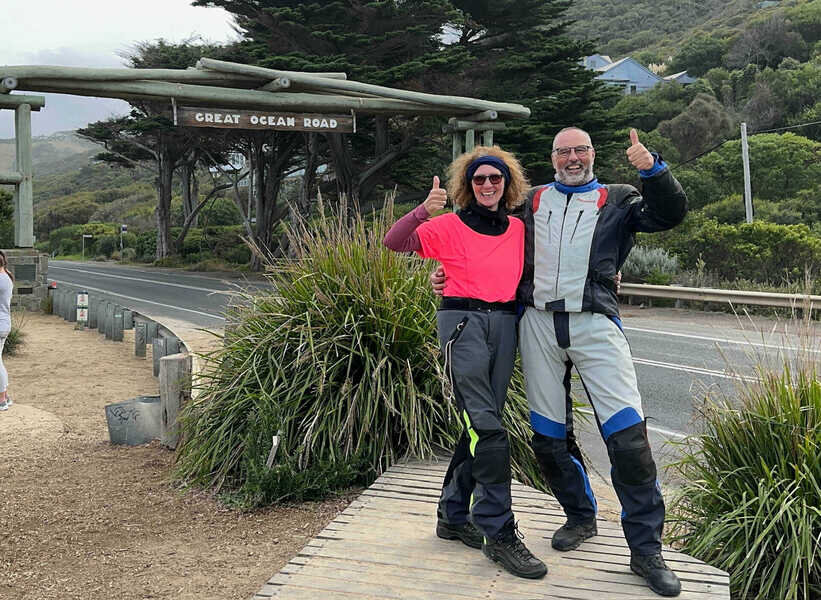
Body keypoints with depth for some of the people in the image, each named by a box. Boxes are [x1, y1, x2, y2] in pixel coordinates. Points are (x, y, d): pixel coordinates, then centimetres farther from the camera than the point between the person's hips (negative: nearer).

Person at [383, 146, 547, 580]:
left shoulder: (520, 230, 13)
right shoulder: (449, 227, 0)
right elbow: (394, 242, -8)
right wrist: (424, 210, -25)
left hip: (504, 324, 5)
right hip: (462, 321, -5)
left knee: (480, 425, 10)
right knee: (486, 425, -13)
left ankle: (454, 516, 25)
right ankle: (500, 533, -9)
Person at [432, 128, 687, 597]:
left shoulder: (617, 201, 15)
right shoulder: (532, 201, 21)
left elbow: (672, 213, 1)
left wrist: (653, 169, -15)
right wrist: (450, 272, 13)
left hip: (595, 324, -2)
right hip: (539, 324, 3)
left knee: (628, 434, -11)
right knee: (549, 436, 7)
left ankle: (647, 549, -2)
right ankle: (581, 517, 29)